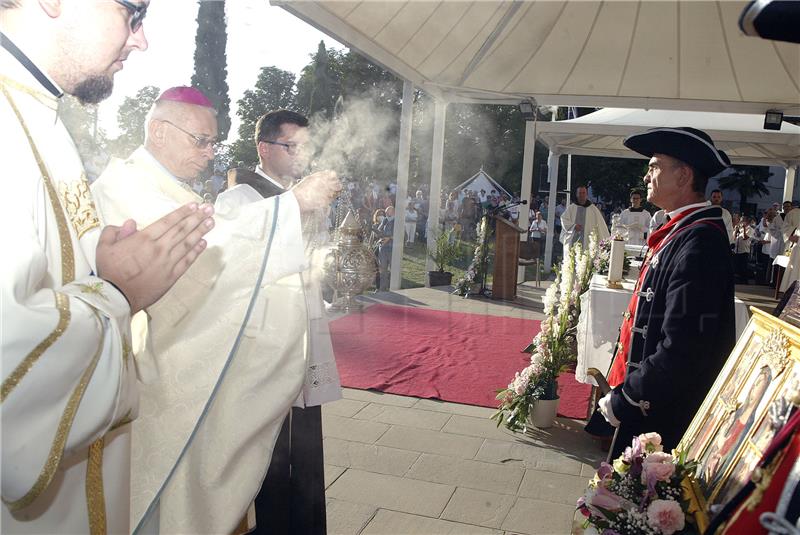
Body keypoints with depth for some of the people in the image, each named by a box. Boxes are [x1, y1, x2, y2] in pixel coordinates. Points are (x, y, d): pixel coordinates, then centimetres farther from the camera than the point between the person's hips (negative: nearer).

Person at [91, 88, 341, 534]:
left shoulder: (176, 189, 16)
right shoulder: (125, 180, -13)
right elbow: (196, 238, -27)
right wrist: (294, 202, -27)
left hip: (199, 360, 9)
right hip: (162, 364, -8)